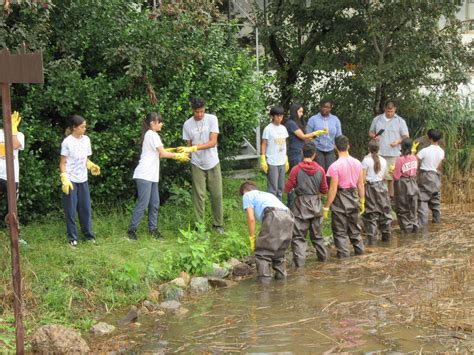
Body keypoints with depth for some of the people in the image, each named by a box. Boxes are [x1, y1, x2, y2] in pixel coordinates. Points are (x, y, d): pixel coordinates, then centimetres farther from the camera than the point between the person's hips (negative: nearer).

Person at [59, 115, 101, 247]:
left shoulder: (86, 140, 5)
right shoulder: (67, 142, -12)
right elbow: (62, 163, -9)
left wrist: (92, 166, -7)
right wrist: (64, 180, -18)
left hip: (83, 180, 5)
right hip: (71, 180, -5)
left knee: (86, 208, 9)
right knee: (71, 210, 1)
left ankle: (88, 234, 21)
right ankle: (72, 237, 10)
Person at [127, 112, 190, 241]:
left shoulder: (150, 135, 20)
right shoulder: (152, 134, -11)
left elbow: (159, 153, 16)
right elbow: (163, 153, -11)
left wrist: (176, 154, 9)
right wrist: (178, 156, 0)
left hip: (151, 175, 10)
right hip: (145, 175, -10)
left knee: (154, 203, 9)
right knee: (143, 203, -9)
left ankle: (153, 229, 13)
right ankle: (132, 229, -3)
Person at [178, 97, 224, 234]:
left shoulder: (212, 119, -11)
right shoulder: (187, 124, -5)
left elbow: (213, 142, -19)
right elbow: (189, 145, 4)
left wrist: (194, 148, -29)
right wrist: (184, 152, -19)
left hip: (212, 163, 0)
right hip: (197, 165, 0)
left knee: (217, 195, 4)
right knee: (199, 196, -1)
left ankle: (218, 224, 17)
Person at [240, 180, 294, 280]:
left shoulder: (247, 195, 21)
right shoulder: (267, 194, 41)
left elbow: (251, 218, 8)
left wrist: (252, 239, 12)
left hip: (274, 217, -7)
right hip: (288, 217, 7)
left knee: (262, 252, 0)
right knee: (279, 251, 24)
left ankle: (265, 278, -7)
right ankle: (281, 274, 23)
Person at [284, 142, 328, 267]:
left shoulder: (296, 169, -12)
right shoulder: (320, 170, -4)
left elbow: (287, 189, -7)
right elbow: (324, 190, 4)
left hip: (301, 205, -3)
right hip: (316, 204, 3)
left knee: (298, 235, 0)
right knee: (316, 233, 20)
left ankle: (299, 260, -8)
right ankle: (323, 256, 28)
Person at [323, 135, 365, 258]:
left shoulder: (335, 166, -19)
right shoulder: (357, 163, -2)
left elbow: (333, 189, -18)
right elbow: (361, 184, 5)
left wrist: (326, 207, -10)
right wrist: (362, 201, 17)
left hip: (340, 200, -5)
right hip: (354, 197, 5)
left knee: (340, 230, 6)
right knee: (355, 227, 20)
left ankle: (343, 253, 8)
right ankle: (359, 249, 29)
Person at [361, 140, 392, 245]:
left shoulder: (366, 160, -10)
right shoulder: (383, 161, 4)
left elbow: (363, 178, -12)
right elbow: (383, 176, 7)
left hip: (370, 187, -4)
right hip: (381, 186, 4)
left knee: (371, 213, -2)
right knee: (384, 211, 14)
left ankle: (371, 237, -5)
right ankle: (386, 235, 21)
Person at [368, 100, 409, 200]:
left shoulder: (400, 121, 3)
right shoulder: (377, 120, 8)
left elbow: (406, 137, 3)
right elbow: (370, 132, 17)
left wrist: (398, 141, -17)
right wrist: (374, 136, -7)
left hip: (393, 154, -2)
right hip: (379, 153, 2)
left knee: (392, 176, -1)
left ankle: (392, 195, 8)